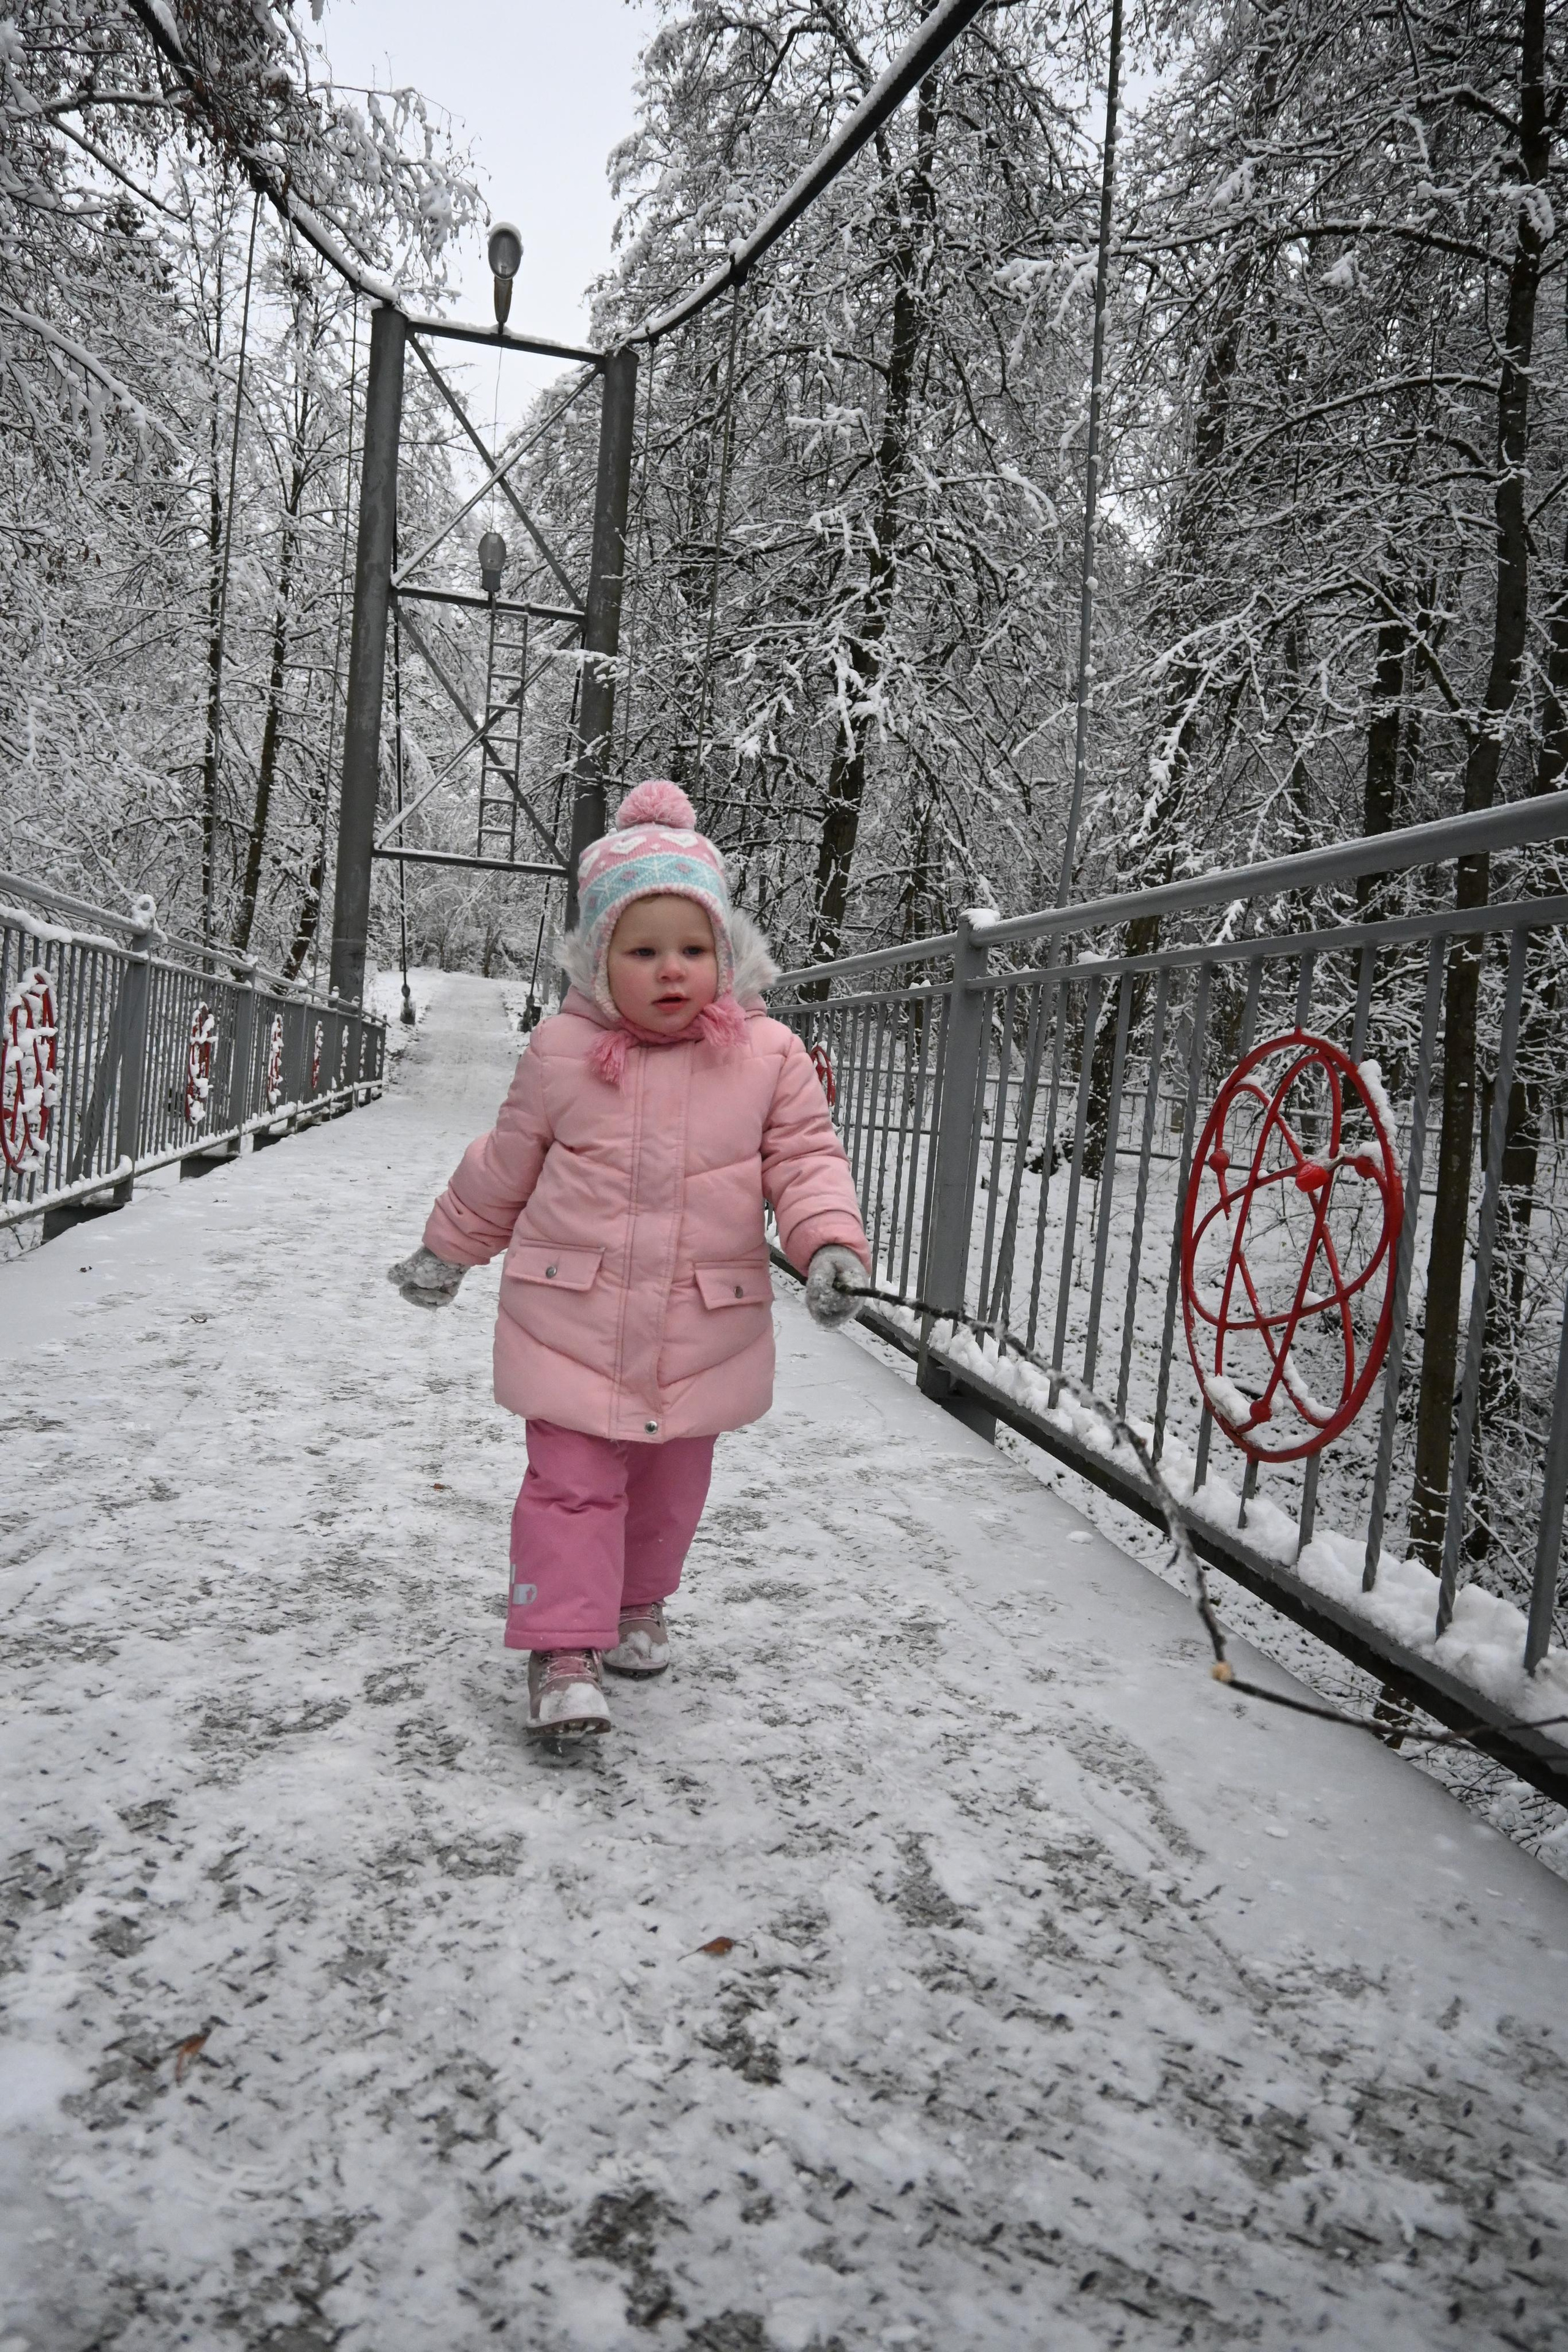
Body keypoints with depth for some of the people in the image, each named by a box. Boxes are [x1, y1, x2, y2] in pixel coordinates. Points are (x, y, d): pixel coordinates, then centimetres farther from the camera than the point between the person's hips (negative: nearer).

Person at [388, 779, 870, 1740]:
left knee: (672, 1483, 18)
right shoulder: (562, 1053, -4)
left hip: (703, 1327, 2)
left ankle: (639, 1604, 41)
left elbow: (806, 1156, -2)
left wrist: (833, 1243, -20)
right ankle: (563, 1648, 5)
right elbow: (506, 1164, 9)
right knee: (572, 1481, -4)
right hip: (572, 1318, -1)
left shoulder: (769, 1057, -5)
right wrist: (448, 1248, 19)